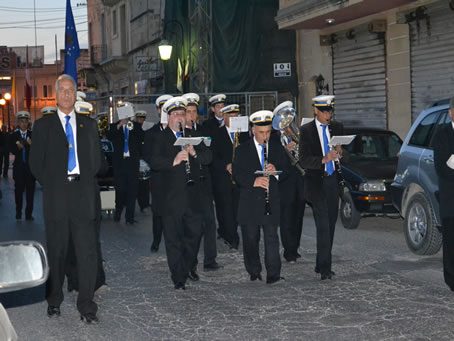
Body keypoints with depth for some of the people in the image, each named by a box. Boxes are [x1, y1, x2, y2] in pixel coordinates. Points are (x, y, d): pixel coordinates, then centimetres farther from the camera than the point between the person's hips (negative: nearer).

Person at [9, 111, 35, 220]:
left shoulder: (33, 134, 3)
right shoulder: (14, 135, 6)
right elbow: (12, 150, -3)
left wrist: (31, 144, -24)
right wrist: (18, 147, -22)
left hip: (30, 166, 0)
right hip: (19, 167, 1)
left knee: (30, 190, 0)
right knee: (19, 189, 4)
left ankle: (29, 213, 6)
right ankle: (18, 212, 17)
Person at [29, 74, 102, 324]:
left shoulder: (88, 125, 14)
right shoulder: (43, 125, 8)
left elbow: (96, 158, 15)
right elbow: (35, 161, 6)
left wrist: (87, 182, 4)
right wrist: (50, 185, -1)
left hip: (83, 194, 1)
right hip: (56, 197, -1)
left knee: (87, 251, -5)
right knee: (56, 251, 6)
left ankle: (86, 305, 1)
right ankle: (54, 300, 19)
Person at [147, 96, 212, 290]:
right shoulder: (160, 138, 2)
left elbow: (207, 158, 7)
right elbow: (154, 161, -12)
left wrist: (194, 152, -12)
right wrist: (174, 161, -27)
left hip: (193, 195, 4)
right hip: (172, 197, -4)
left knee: (194, 234, 11)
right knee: (173, 238, -1)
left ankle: (188, 268, 30)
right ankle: (178, 278, 6)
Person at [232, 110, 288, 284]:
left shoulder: (277, 148, 9)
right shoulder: (242, 150, 2)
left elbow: (285, 171, 9)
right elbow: (237, 174, -5)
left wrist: (275, 171, -13)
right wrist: (253, 181, -22)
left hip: (271, 203, 0)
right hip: (250, 203, 0)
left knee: (271, 238, -7)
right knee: (250, 239, 8)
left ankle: (273, 274, -7)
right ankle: (254, 272, 24)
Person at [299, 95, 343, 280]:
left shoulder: (337, 127, 9)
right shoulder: (306, 130, -5)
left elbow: (343, 151, 17)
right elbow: (303, 160, -13)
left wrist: (339, 151, -7)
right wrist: (324, 160, -28)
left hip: (333, 181, 5)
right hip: (316, 182, -5)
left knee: (330, 224, 9)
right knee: (323, 226, -11)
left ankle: (321, 265, 19)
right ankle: (325, 268, -11)